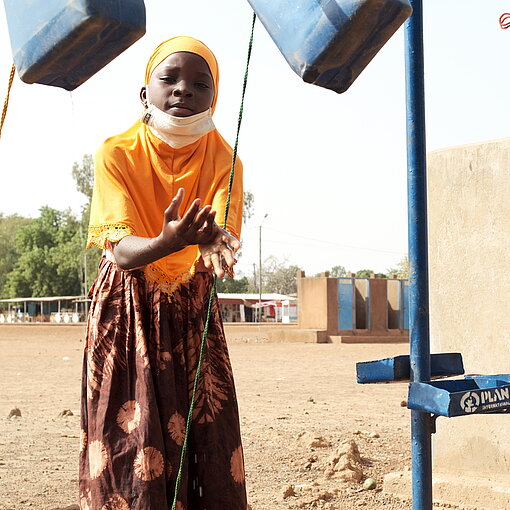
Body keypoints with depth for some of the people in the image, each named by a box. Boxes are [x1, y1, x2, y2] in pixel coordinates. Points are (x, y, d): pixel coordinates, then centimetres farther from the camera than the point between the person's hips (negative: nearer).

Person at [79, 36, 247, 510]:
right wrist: (165, 243, -45)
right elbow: (121, 252, -23)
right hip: (127, 305, -2)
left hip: (192, 304, 2)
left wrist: (213, 243, -46)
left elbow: (223, 235, -21)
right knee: (130, 436, -8)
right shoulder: (117, 153, -13)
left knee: (205, 432, -5)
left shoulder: (223, 159, -6)